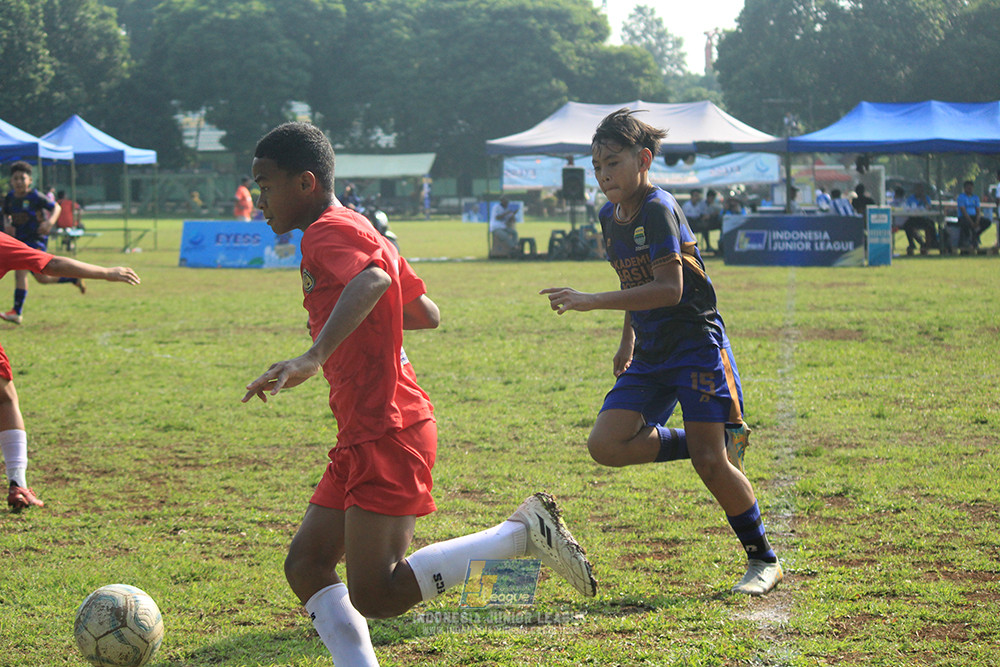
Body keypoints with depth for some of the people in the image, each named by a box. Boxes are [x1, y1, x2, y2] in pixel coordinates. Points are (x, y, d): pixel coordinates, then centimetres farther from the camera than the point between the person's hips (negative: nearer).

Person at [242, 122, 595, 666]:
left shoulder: (328, 233, -11)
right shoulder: (358, 229, 19)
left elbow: (374, 278, -35)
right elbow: (426, 313, 27)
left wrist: (316, 356, -45)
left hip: (385, 436, -11)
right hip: (365, 436, 11)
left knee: (374, 596, -14)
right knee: (306, 565, 8)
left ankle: (523, 533, -9)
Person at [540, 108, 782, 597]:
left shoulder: (659, 209, -16)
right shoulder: (610, 217, 10)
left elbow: (669, 288, -26)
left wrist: (591, 301, -29)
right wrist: (628, 340, 24)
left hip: (696, 342, -8)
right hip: (649, 355, 8)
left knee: (709, 460, -11)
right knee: (606, 444, -10)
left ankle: (764, 561, 8)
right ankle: (721, 443, 9)